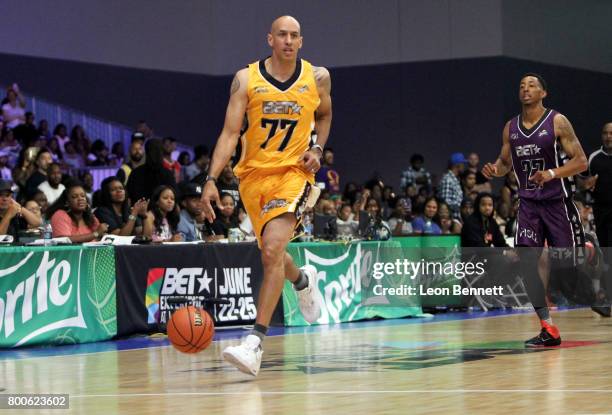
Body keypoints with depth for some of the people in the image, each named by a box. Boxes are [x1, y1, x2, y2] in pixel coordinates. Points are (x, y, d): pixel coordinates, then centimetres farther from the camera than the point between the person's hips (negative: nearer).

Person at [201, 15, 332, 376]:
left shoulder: (318, 77, 0)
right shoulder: (247, 79, -4)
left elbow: (325, 116, 21)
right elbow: (230, 133, -7)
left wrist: (318, 149, 2)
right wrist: (212, 179, -17)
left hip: (294, 172, -2)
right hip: (254, 173, 2)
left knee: (273, 250, -21)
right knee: (271, 254, 14)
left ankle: (255, 342, -23)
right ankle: (303, 279, 53)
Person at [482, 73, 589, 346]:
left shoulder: (557, 122, -9)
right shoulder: (510, 128, 5)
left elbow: (580, 161, -11)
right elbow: (505, 162, 17)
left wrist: (551, 174, -27)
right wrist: (495, 170, -7)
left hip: (557, 201, -4)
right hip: (528, 203, 4)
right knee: (526, 259, -11)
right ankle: (548, 328, -7)